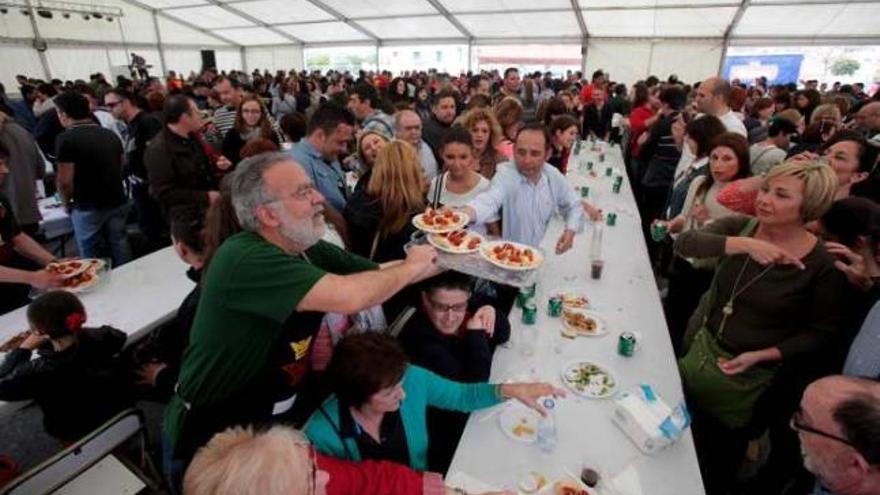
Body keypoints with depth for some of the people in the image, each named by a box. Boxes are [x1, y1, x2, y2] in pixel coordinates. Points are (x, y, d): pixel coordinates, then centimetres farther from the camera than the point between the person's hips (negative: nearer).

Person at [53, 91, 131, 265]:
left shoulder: (66, 138, -12)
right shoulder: (111, 135, 8)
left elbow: (65, 181, -14)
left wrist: (67, 202, 3)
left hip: (88, 208, -5)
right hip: (118, 202, 6)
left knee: (93, 258, 7)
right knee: (120, 247, 13)